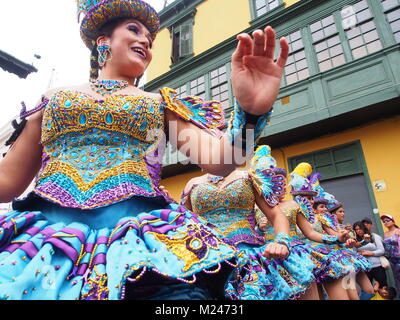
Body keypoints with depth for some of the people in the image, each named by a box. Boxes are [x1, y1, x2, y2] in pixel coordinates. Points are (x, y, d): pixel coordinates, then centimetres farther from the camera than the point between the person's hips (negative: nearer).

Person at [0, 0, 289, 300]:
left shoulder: (162, 103, 14)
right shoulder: (53, 99, 18)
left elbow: (217, 160, 0)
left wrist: (250, 112, -18)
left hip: (140, 233, 0)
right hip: (44, 231, 2)